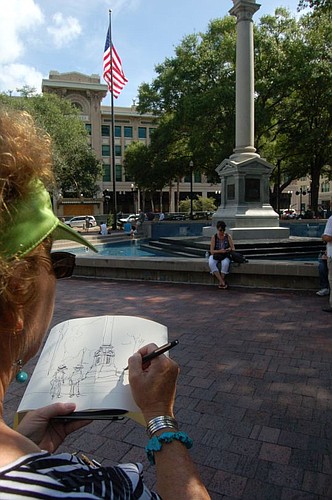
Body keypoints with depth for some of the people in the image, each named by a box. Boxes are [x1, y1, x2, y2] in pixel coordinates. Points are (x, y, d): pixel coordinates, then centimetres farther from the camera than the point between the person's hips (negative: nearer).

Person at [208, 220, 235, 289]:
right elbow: (211, 251, -10)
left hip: (225, 256, 0)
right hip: (215, 255, 0)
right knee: (211, 263, -34)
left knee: (225, 263, -35)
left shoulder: (228, 236, -1)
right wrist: (220, 251, -26)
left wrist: (229, 249, -25)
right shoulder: (214, 237, -5)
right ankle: (223, 283, -34)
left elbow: (233, 248, -2)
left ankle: (220, 283, -20)